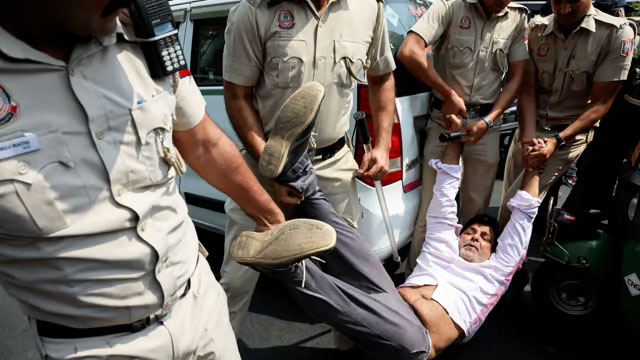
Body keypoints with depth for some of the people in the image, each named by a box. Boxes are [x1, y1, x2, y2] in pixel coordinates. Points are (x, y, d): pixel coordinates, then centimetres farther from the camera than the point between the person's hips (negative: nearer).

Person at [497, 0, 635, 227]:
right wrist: (528, 139, -17)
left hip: (570, 133, -4)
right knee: (508, 203, 10)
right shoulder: (537, 29, 0)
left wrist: (557, 141, -24)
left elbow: (600, 104, -11)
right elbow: (527, 91, -3)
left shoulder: (617, 33, -11)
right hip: (528, 127, 4)